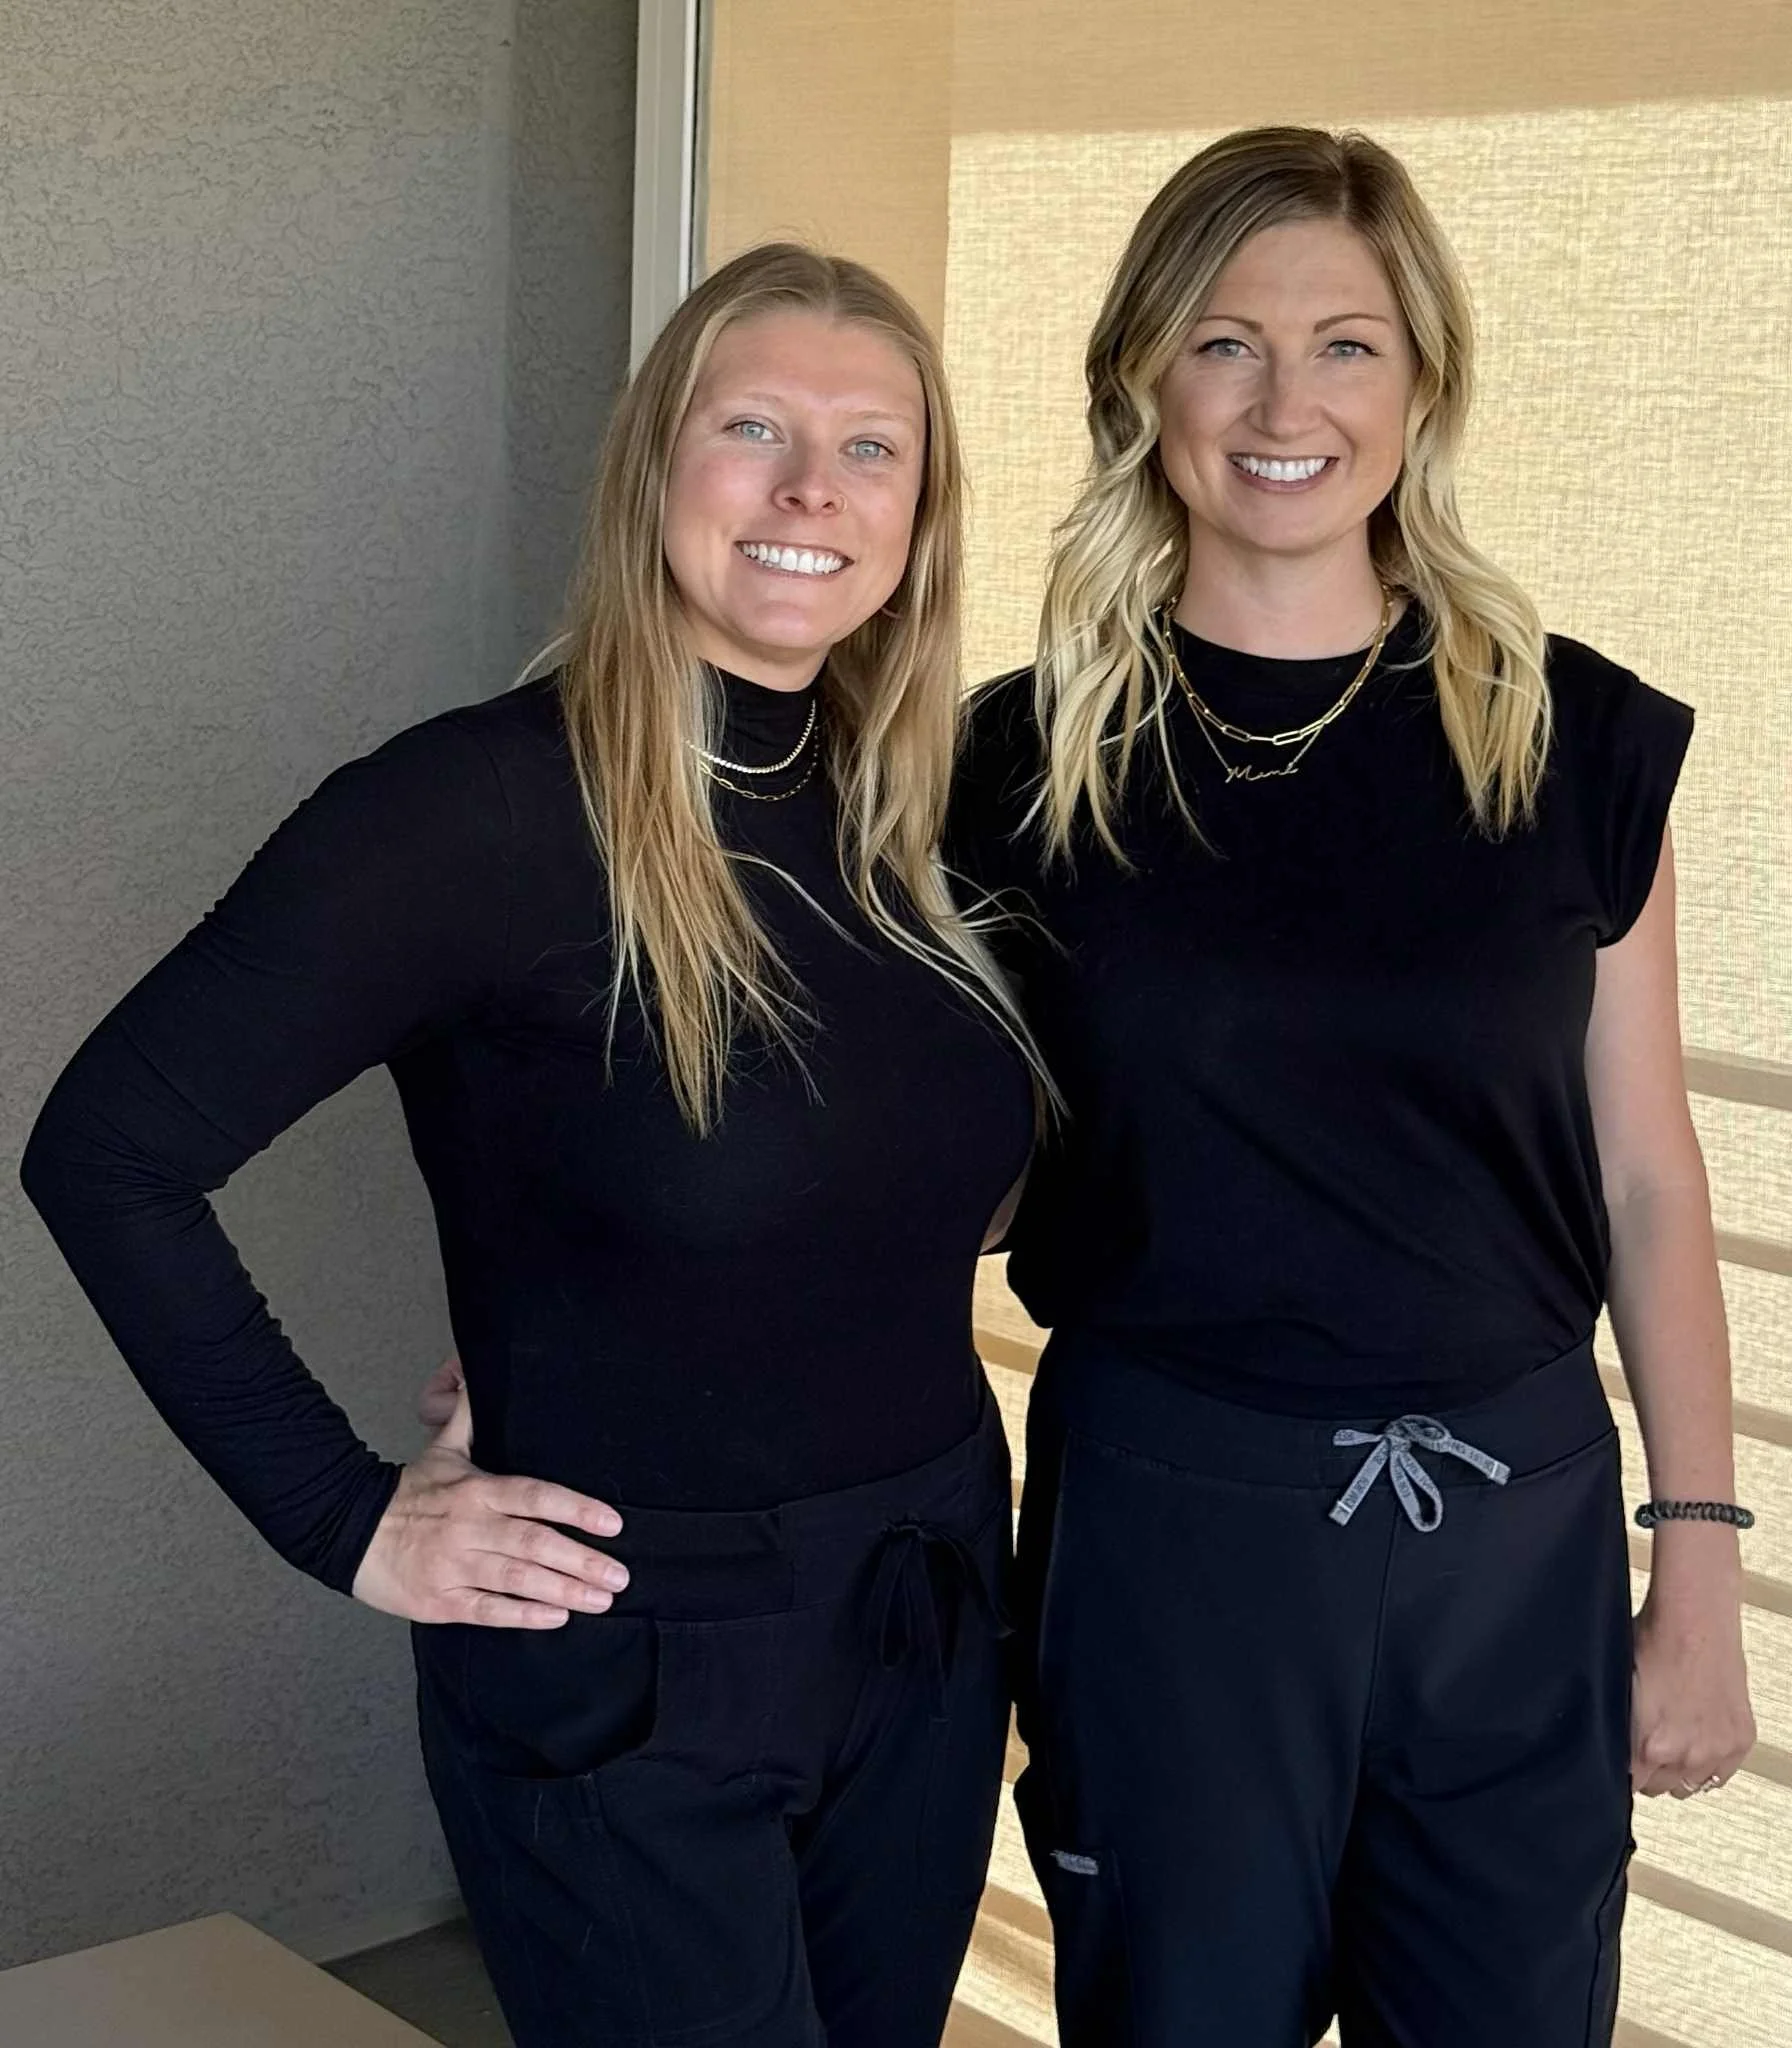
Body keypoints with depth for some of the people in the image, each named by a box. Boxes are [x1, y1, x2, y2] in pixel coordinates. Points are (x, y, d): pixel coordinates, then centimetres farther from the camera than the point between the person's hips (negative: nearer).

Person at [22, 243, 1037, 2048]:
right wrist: (343, 1518, -15)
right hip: (630, 1667, -6)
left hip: (931, 1624, 6)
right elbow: (108, 1151, -17)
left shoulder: (906, 808, 1)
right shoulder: (480, 806, -18)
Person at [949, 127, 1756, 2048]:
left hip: (1518, 1525, 1)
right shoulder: (1026, 755, -3)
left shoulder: (1576, 736, -1)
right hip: (1166, 1515, -1)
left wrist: (1701, 1570, 3)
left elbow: (1645, 1180, 3)